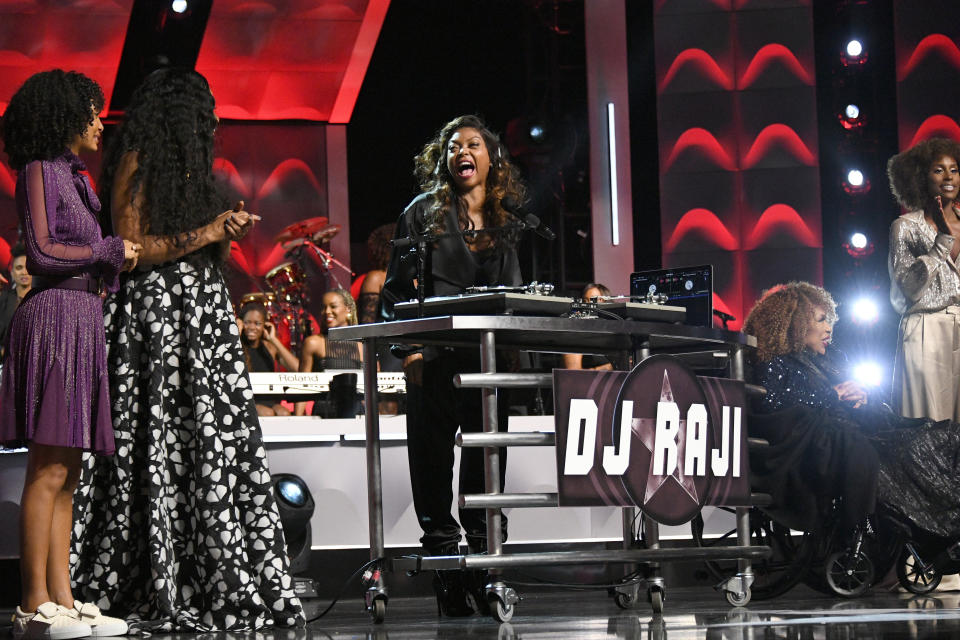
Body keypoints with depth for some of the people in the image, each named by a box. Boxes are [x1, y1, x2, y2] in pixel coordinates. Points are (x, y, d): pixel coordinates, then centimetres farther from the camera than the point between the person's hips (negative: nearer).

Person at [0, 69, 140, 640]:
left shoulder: (73, 177, 22)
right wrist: (110, 251, -6)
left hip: (83, 321, 9)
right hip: (55, 316, -9)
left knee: (65, 475, 6)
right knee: (49, 471, -11)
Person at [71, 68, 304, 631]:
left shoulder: (190, 166, 22)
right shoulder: (137, 163, -3)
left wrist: (228, 233, 7)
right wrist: (205, 233, -9)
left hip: (205, 316, 8)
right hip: (157, 316, -8)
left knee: (216, 446, -1)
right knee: (166, 448, -10)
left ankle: (221, 587, -3)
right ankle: (158, 590, -8)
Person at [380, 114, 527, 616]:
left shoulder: (506, 223, 15)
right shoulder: (424, 212, 5)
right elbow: (395, 288, 1)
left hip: (489, 359, 3)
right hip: (434, 361, -3)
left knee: (486, 461, 4)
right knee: (434, 461, -2)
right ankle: (446, 575, 3)